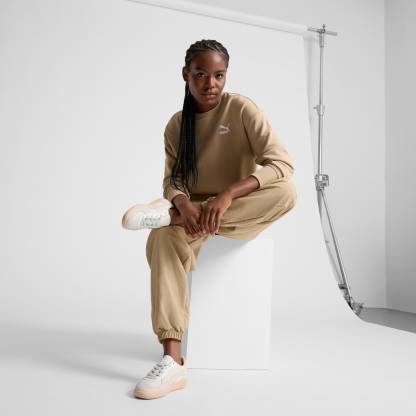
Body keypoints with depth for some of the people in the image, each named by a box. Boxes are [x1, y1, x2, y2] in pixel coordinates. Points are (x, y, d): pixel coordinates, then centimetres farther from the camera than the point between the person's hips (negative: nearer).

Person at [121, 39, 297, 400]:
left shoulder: (242, 108, -9)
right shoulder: (176, 124, 3)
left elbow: (282, 163, -21)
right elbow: (172, 181, -3)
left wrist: (227, 195, -36)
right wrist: (183, 204, -29)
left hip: (244, 214, -1)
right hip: (193, 212, 2)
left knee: (286, 192, -33)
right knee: (164, 238, -32)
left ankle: (166, 214, -31)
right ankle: (173, 361, -33)